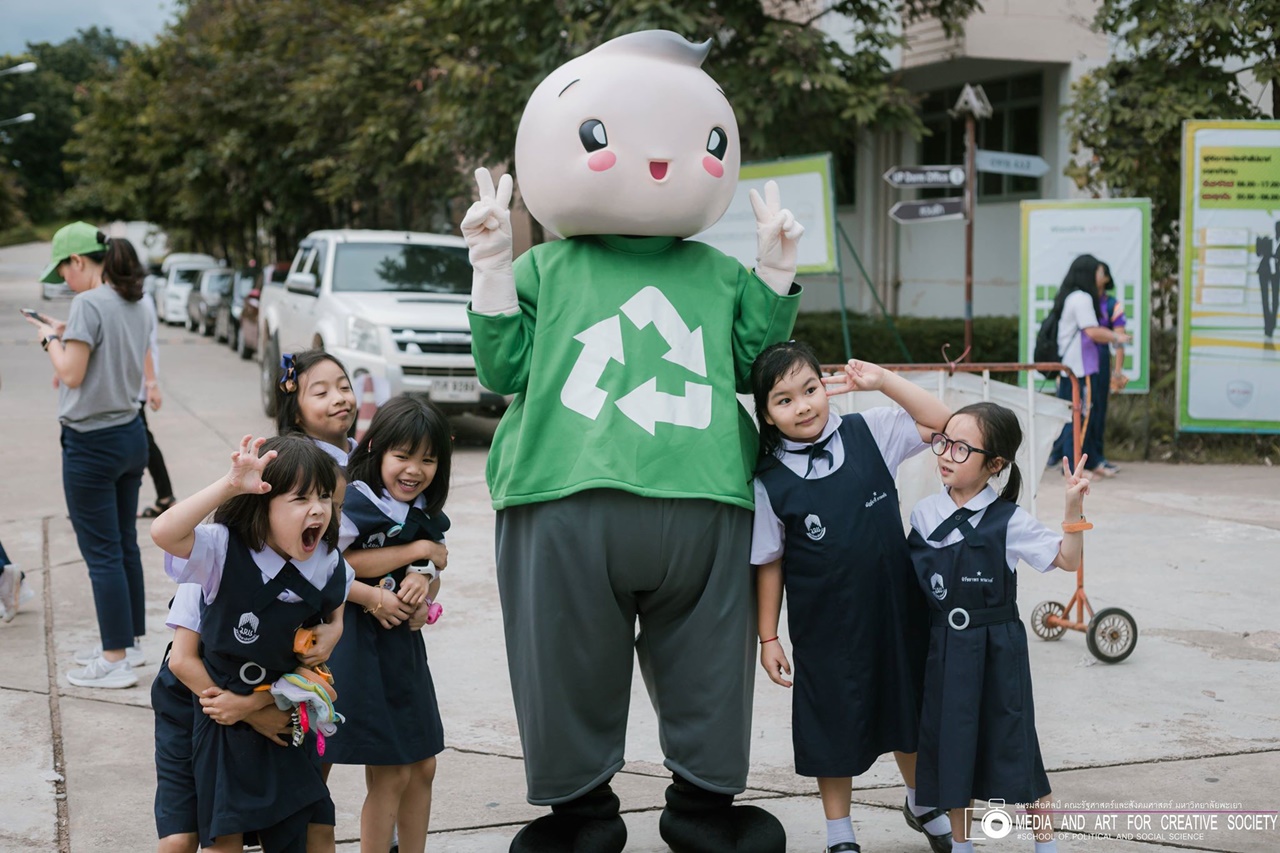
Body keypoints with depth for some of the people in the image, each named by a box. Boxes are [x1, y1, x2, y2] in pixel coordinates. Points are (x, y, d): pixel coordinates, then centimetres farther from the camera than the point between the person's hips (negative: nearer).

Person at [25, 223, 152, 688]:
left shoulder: (88, 304, -17)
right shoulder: (138, 306, 8)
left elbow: (72, 375, -17)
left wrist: (51, 339, -1)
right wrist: (67, 337, 12)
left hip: (91, 443, -9)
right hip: (131, 436, 9)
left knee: (102, 553, -1)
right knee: (125, 545, 17)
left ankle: (116, 661, 6)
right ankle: (130, 641, 28)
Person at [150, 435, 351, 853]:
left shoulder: (328, 563, -10)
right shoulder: (226, 550, -25)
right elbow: (163, 533, -45)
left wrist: (335, 629, -7)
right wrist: (230, 485, -50)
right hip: (222, 710, -4)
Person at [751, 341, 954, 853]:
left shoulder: (868, 434, -6)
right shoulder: (769, 483, -11)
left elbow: (941, 422, -4)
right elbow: (769, 565, -5)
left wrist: (881, 381, -12)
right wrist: (768, 638, -3)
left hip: (894, 610, 3)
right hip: (825, 627, -2)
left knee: (908, 715, 20)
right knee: (833, 729, 11)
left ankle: (921, 805, 45)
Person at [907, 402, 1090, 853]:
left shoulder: (1009, 521, -9)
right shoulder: (924, 514, 1)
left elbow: (1068, 560, -8)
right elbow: (910, 581, 11)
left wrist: (1074, 507, -20)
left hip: (997, 650, -3)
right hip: (944, 649, 3)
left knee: (1013, 744, 5)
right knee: (952, 746, 12)